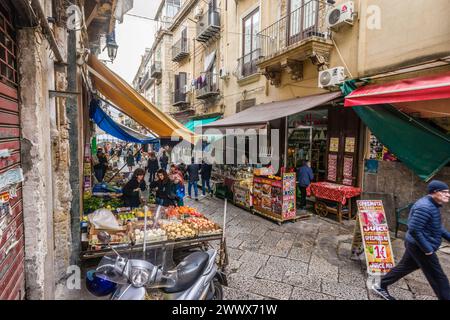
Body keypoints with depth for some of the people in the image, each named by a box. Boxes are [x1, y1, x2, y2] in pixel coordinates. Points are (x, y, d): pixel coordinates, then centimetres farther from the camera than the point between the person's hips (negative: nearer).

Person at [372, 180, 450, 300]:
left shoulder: (433, 205, 10)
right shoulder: (424, 207, -24)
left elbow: (437, 227, 23)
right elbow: (414, 230, -28)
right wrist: (428, 249, -22)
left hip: (415, 245, 11)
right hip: (420, 247, -11)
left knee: (404, 267, 19)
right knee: (438, 278, 1)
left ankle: (381, 286, 31)